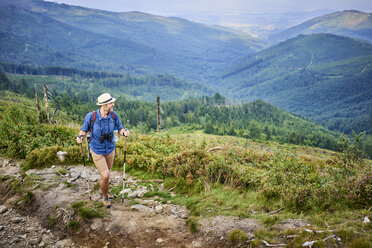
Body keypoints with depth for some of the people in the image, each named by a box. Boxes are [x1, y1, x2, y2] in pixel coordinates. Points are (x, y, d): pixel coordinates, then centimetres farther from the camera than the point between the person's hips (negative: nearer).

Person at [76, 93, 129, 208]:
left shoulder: (113, 115, -14)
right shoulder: (91, 116, -22)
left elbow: (119, 129, -4)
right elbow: (84, 129, -7)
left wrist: (124, 132, -27)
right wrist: (80, 137, -28)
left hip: (110, 150, 4)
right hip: (97, 151, -4)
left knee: (106, 173, 22)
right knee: (105, 176, -10)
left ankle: (103, 189, 54)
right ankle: (105, 197, 19)